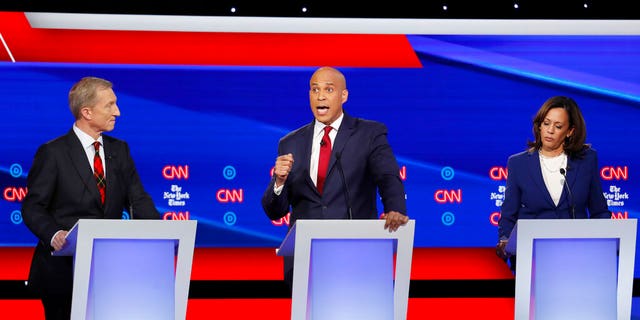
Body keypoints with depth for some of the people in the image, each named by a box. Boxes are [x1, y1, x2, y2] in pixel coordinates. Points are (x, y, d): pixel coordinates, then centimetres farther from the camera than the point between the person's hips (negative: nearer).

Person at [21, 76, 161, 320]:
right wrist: (54, 234, -26)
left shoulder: (119, 150, 10)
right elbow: (33, 207, -6)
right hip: (63, 268, -4)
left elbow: (138, 200, 4)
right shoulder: (53, 153, -6)